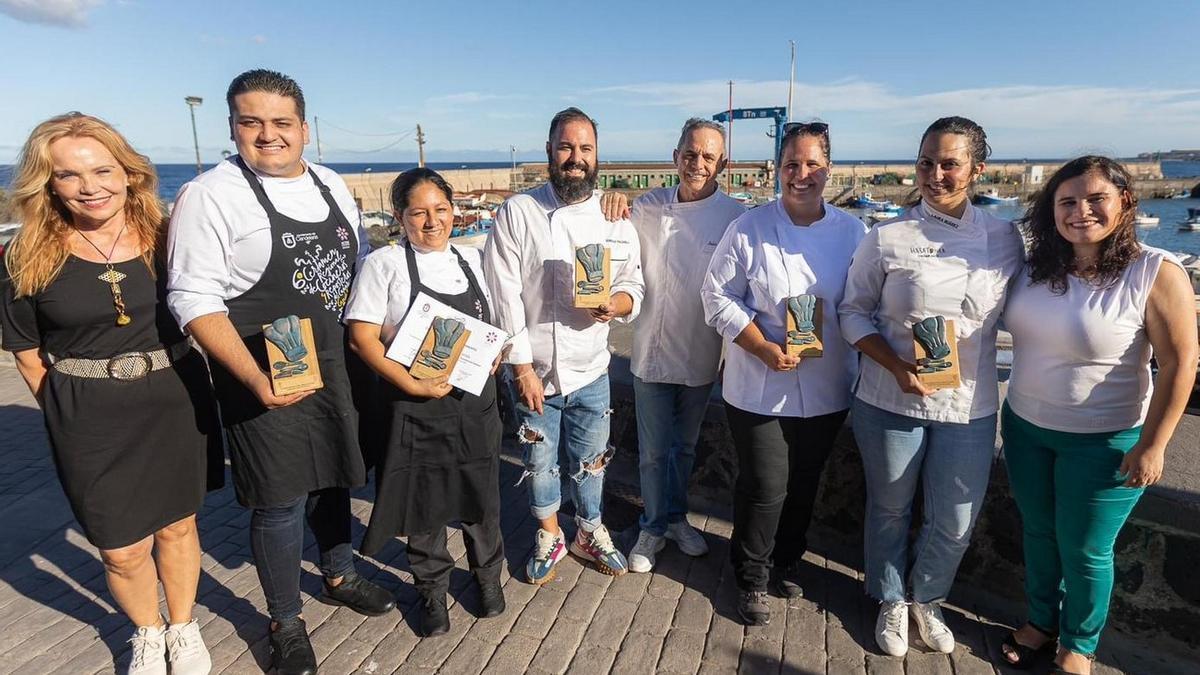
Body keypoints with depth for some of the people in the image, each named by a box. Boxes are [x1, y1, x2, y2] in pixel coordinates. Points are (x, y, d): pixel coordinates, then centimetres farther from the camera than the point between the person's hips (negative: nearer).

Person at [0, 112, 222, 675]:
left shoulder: (167, 238, -4)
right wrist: (67, 413, 0)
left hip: (176, 402, 1)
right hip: (89, 418, 0)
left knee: (177, 525, 16)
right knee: (122, 550, 7)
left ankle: (183, 628, 40)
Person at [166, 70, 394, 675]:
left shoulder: (330, 185, 8)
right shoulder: (210, 195, -11)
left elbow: (359, 265, 17)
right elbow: (194, 300, -16)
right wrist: (257, 380, -25)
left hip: (336, 366, 6)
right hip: (267, 381, -5)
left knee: (332, 476, 21)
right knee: (281, 501, 5)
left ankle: (340, 577, 45)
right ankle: (285, 623, 30)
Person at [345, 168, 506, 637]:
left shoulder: (469, 258, 6)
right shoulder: (384, 264, -7)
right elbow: (362, 337, -12)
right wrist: (412, 384, -20)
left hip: (476, 400, 4)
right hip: (416, 407, -3)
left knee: (482, 495, 14)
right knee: (425, 500, 11)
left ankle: (488, 573, 40)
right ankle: (433, 589, 35)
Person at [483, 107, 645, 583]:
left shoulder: (615, 218, 1)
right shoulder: (517, 213, -9)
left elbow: (634, 286, 6)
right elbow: (504, 296, -11)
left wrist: (616, 304, -18)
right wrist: (522, 366, -13)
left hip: (590, 369, 2)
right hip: (532, 369, -2)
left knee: (590, 462, 17)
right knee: (539, 462, 15)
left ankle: (591, 532, 42)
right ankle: (549, 536, 40)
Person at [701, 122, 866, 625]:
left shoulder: (851, 231, 1)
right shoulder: (749, 229, -8)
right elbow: (718, 296, -8)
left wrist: (857, 365, -6)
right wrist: (764, 348, -17)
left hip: (826, 390, 4)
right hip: (760, 389, -3)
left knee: (804, 485, 19)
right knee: (764, 489, 3)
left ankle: (787, 562, 43)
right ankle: (751, 579, 27)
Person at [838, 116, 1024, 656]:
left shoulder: (1005, 238, 0)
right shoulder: (887, 238, -8)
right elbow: (854, 312, -4)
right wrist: (895, 365, -17)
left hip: (970, 408, 2)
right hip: (891, 403, -2)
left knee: (954, 523, 14)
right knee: (890, 510, 15)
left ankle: (927, 599, 43)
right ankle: (891, 602, 41)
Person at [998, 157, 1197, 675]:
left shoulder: (1157, 274, -16)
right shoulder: (1037, 266, -2)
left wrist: (1152, 445, -15)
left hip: (1102, 441, -4)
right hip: (1024, 427, 5)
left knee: (1083, 549, 11)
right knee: (1037, 532, 20)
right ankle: (1041, 622, 43)